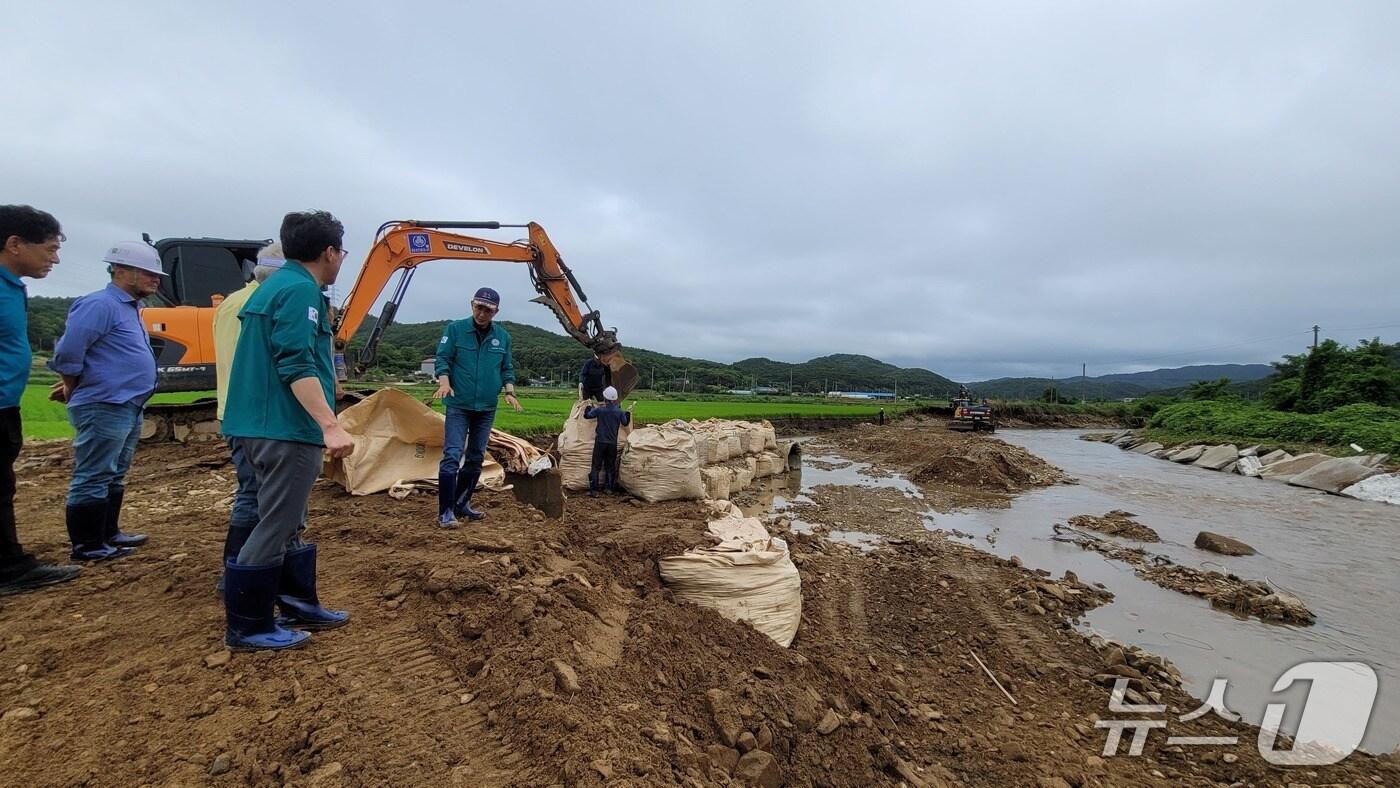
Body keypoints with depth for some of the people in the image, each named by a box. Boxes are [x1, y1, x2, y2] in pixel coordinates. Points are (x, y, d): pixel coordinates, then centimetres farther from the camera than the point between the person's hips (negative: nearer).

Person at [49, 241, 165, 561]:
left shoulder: (129, 308, 16)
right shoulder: (100, 305, -14)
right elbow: (68, 352, -20)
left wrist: (76, 389, 17)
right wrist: (74, 391, -5)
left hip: (128, 408, 10)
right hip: (104, 408, -10)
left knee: (114, 477, 17)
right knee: (93, 479, -1)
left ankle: (109, 534, 28)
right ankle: (88, 545, 6)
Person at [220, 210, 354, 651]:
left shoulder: (276, 284, 18)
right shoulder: (300, 290, -14)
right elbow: (296, 366, -24)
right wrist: (330, 425, -30)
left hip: (264, 424, 11)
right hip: (285, 429, -11)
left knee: (287, 525, 17)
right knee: (274, 528, -1)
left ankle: (300, 606, 29)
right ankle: (247, 628, 11)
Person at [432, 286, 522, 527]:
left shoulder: (503, 336, 5)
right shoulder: (455, 329, -4)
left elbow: (507, 369, 11)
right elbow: (442, 359, -4)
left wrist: (509, 391, -4)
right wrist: (444, 381, -22)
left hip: (487, 408, 4)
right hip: (459, 405, -4)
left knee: (476, 459, 11)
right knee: (452, 456, -13)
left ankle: (462, 504, 24)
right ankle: (446, 511, -6)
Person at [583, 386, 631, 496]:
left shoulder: (599, 410, -8)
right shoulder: (619, 411, -2)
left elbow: (587, 415, 5)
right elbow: (625, 423, 13)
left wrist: (590, 407, 23)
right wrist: (628, 412, 29)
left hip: (600, 442, -2)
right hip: (613, 443, 2)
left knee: (596, 466, 2)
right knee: (610, 466, 15)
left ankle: (594, 490, -2)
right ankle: (608, 488, 18)